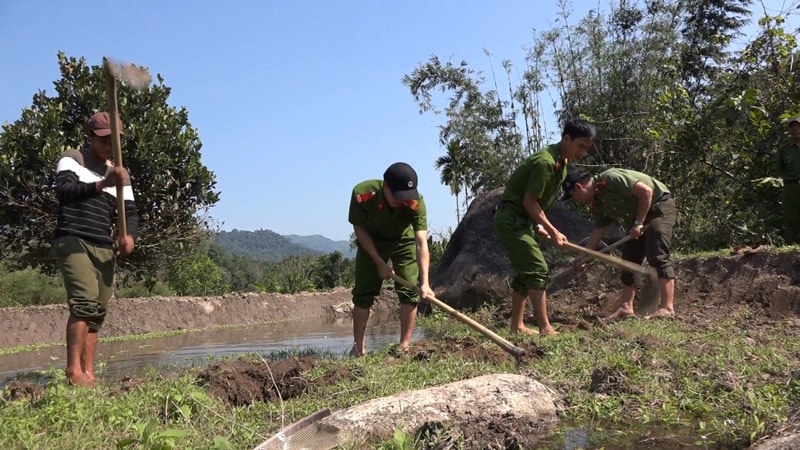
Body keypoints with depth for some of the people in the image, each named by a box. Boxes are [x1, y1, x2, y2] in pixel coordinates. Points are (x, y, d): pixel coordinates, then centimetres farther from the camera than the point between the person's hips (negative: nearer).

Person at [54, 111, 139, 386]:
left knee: (98, 311, 2)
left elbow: (129, 211, 12)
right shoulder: (71, 160, 1)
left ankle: (88, 372, 4)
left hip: (104, 248, 6)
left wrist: (129, 235, -10)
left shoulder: (120, 173, 17)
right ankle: (74, 370, -20)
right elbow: (63, 191, -18)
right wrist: (102, 184, -34)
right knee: (85, 301, -21)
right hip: (72, 242, -6)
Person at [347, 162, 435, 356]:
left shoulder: (416, 202, -35)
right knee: (362, 293, -1)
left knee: (409, 291, -10)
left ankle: (404, 346, -1)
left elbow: (421, 242, -39)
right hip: (371, 242, 0)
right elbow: (360, 229, -18)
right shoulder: (362, 194, -34)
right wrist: (380, 263, -19)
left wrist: (425, 281, -48)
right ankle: (358, 346, 10)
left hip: (404, 241, 0)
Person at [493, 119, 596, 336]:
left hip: (519, 220, 10)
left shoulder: (561, 162, 9)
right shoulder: (545, 162, -22)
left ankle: (517, 326, 23)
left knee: (525, 272, 14)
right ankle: (545, 328, -14)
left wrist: (541, 226, 8)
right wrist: (553, 231, -16)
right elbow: (529, 201, -21)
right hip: (511, 219, -10)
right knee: (538, 270, -14)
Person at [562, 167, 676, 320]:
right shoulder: (597, 203, 4)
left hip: (659, 206, -10)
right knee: (629, 259, 7)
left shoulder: (610, 179, -24)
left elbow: (646, 190, -28)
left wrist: (638, 222, -23)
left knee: (657, 256, -18)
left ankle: (667, 308, -20)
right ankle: (626, 307, 11)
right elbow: (598, 231, 10)